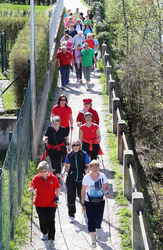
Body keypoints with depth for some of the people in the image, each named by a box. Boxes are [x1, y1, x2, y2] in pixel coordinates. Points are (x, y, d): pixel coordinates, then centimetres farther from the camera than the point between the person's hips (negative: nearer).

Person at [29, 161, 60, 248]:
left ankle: (51, 239, -7)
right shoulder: (36, 178, -5)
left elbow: (57, 188, 7)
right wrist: (31, 189, -29)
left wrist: (57, 197, -5)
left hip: (51, 204, -2)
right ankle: (44, 234, 42)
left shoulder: (53, 178, -7)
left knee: (50, 221, -8)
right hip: (39, 204, 2)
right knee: (42, 221, 17)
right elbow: (30, 190, -5)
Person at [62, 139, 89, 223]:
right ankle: (71, 215, 8)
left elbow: (87, 166, -3)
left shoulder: (84, 154, -8)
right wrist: (63, 173, -6)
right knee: (71, 197, -3)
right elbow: (66, 165, 10)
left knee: (82, 195, 10)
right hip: (71, 178, 1)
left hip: (81, 178, -1)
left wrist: (86, 171, -24)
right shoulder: (69, 155, -3)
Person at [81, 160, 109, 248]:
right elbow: (83, 191, -1)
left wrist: (107, 192, -15)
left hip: (100, 202, 2)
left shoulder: (102, 176, -3)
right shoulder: (86, 177, -7)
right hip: (89, 202, -2)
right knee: (91, 221, -10)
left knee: (98, 220, 9)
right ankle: (93, 240, -6)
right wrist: (83, 204, -3)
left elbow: (106, 186, 9)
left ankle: (94, 232, 42)